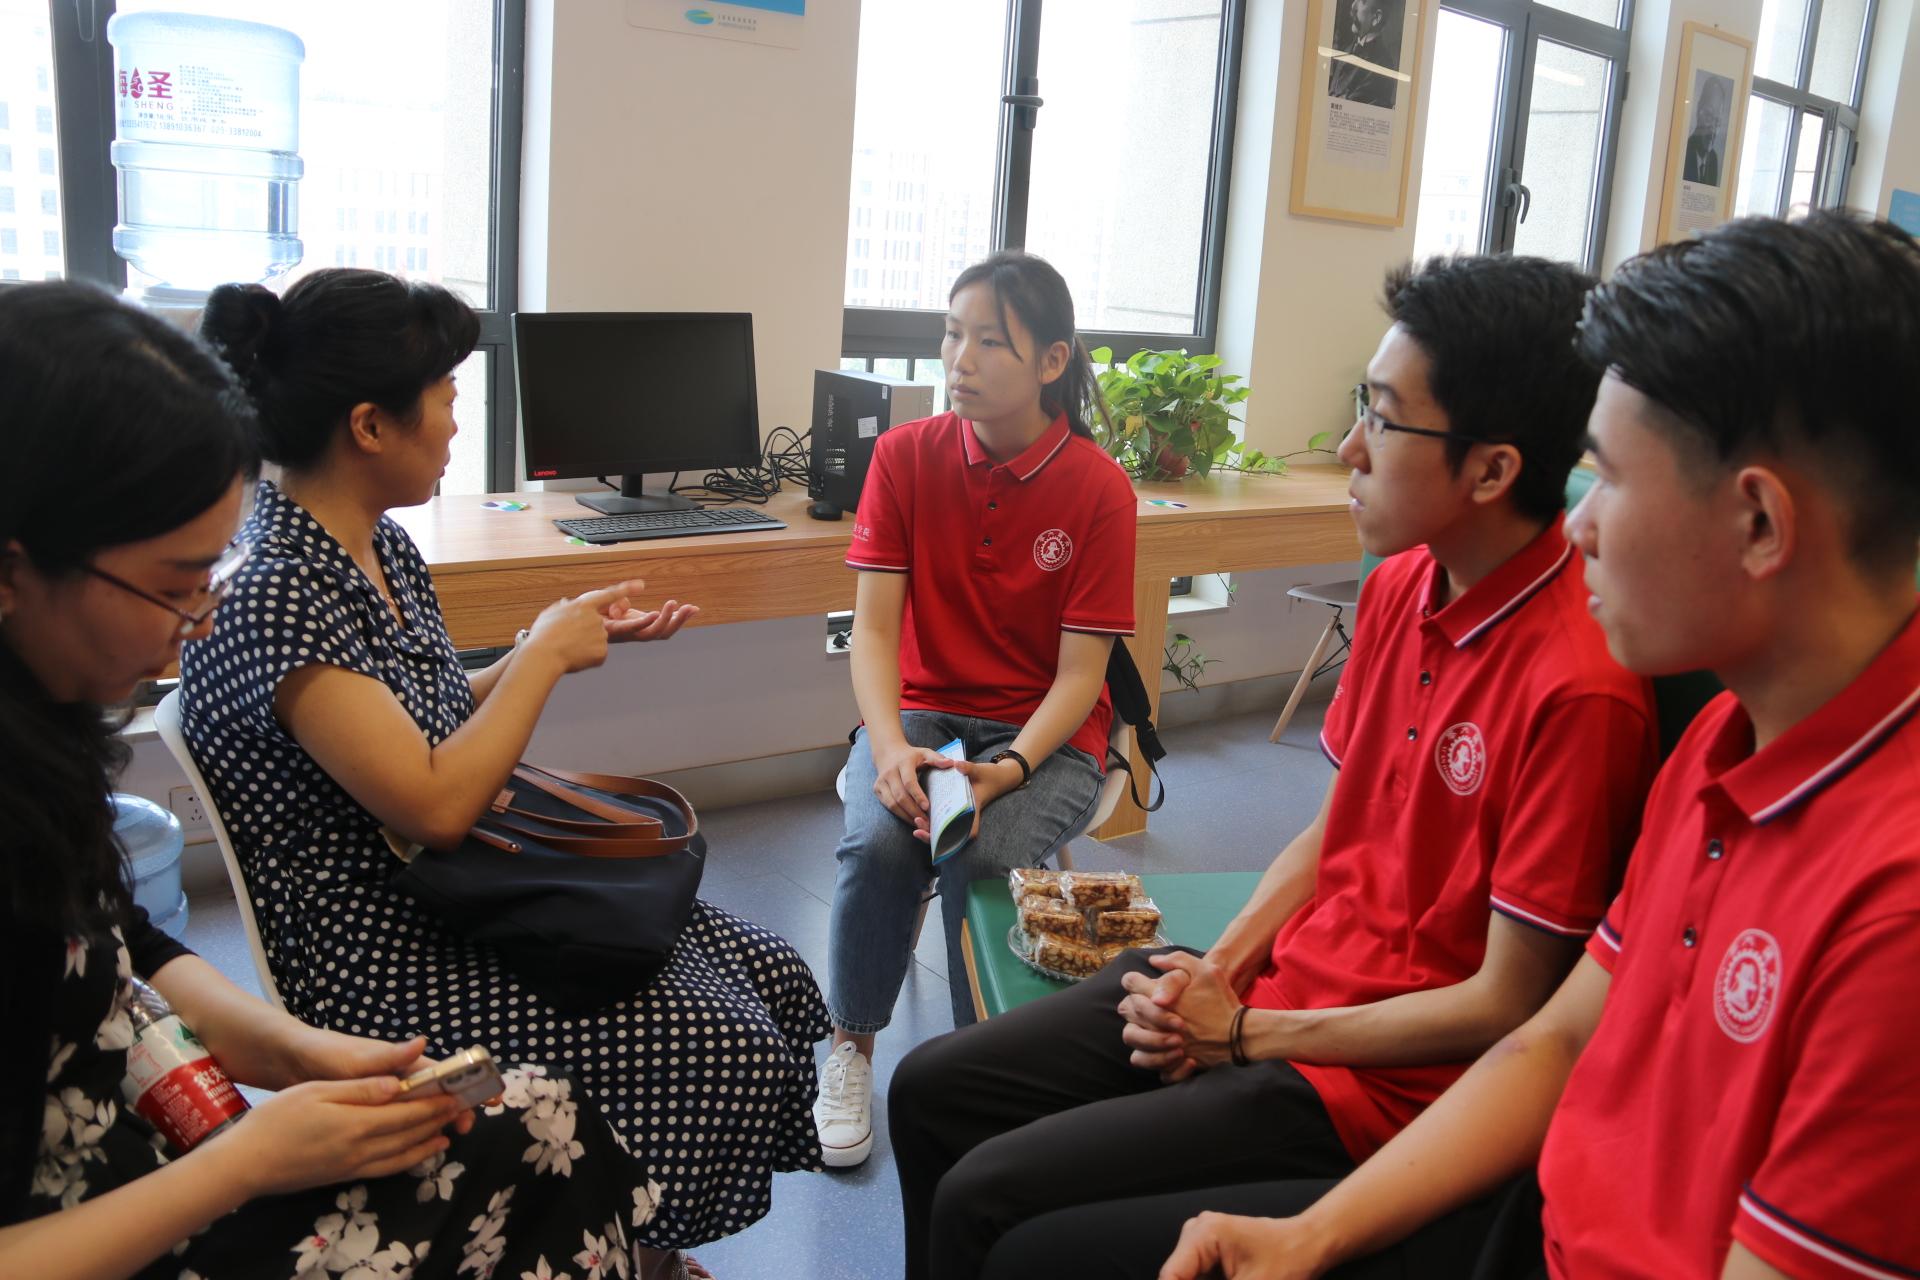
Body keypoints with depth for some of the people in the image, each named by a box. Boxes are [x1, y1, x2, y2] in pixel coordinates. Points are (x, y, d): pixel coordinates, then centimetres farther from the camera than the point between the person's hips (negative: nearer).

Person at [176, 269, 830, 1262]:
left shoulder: (384, 547, 5)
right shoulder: (274, 596, -23)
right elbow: (434, 805, -27)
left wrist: (577, 639, 4)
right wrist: (546, 653, -15)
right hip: (377, 953, -9)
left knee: (770, 977, 2)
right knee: (737, 1054, -13)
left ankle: (630, 1245, 19)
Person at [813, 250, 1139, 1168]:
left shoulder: (1098, 488, -10)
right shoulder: (906, 456, -3)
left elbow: (1080, 671, -10)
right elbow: (875, 625, -7)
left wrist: (1008, 770, -26)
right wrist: (889, 749, -24)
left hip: (1044, 733, -2)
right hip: (922, 710, 2)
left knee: (978, 853, -32)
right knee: (877, 840, -29)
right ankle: (851, 1048, -2)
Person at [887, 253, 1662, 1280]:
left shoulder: (1579, 685, -25)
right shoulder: (1400, 585, 0)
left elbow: (1503, 1007, -19)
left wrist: (1243, 1033, -12)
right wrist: (1222, 969, -4)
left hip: (1384, 1074, -7)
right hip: (1281, 975, 8)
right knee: (932, 1090, 6)